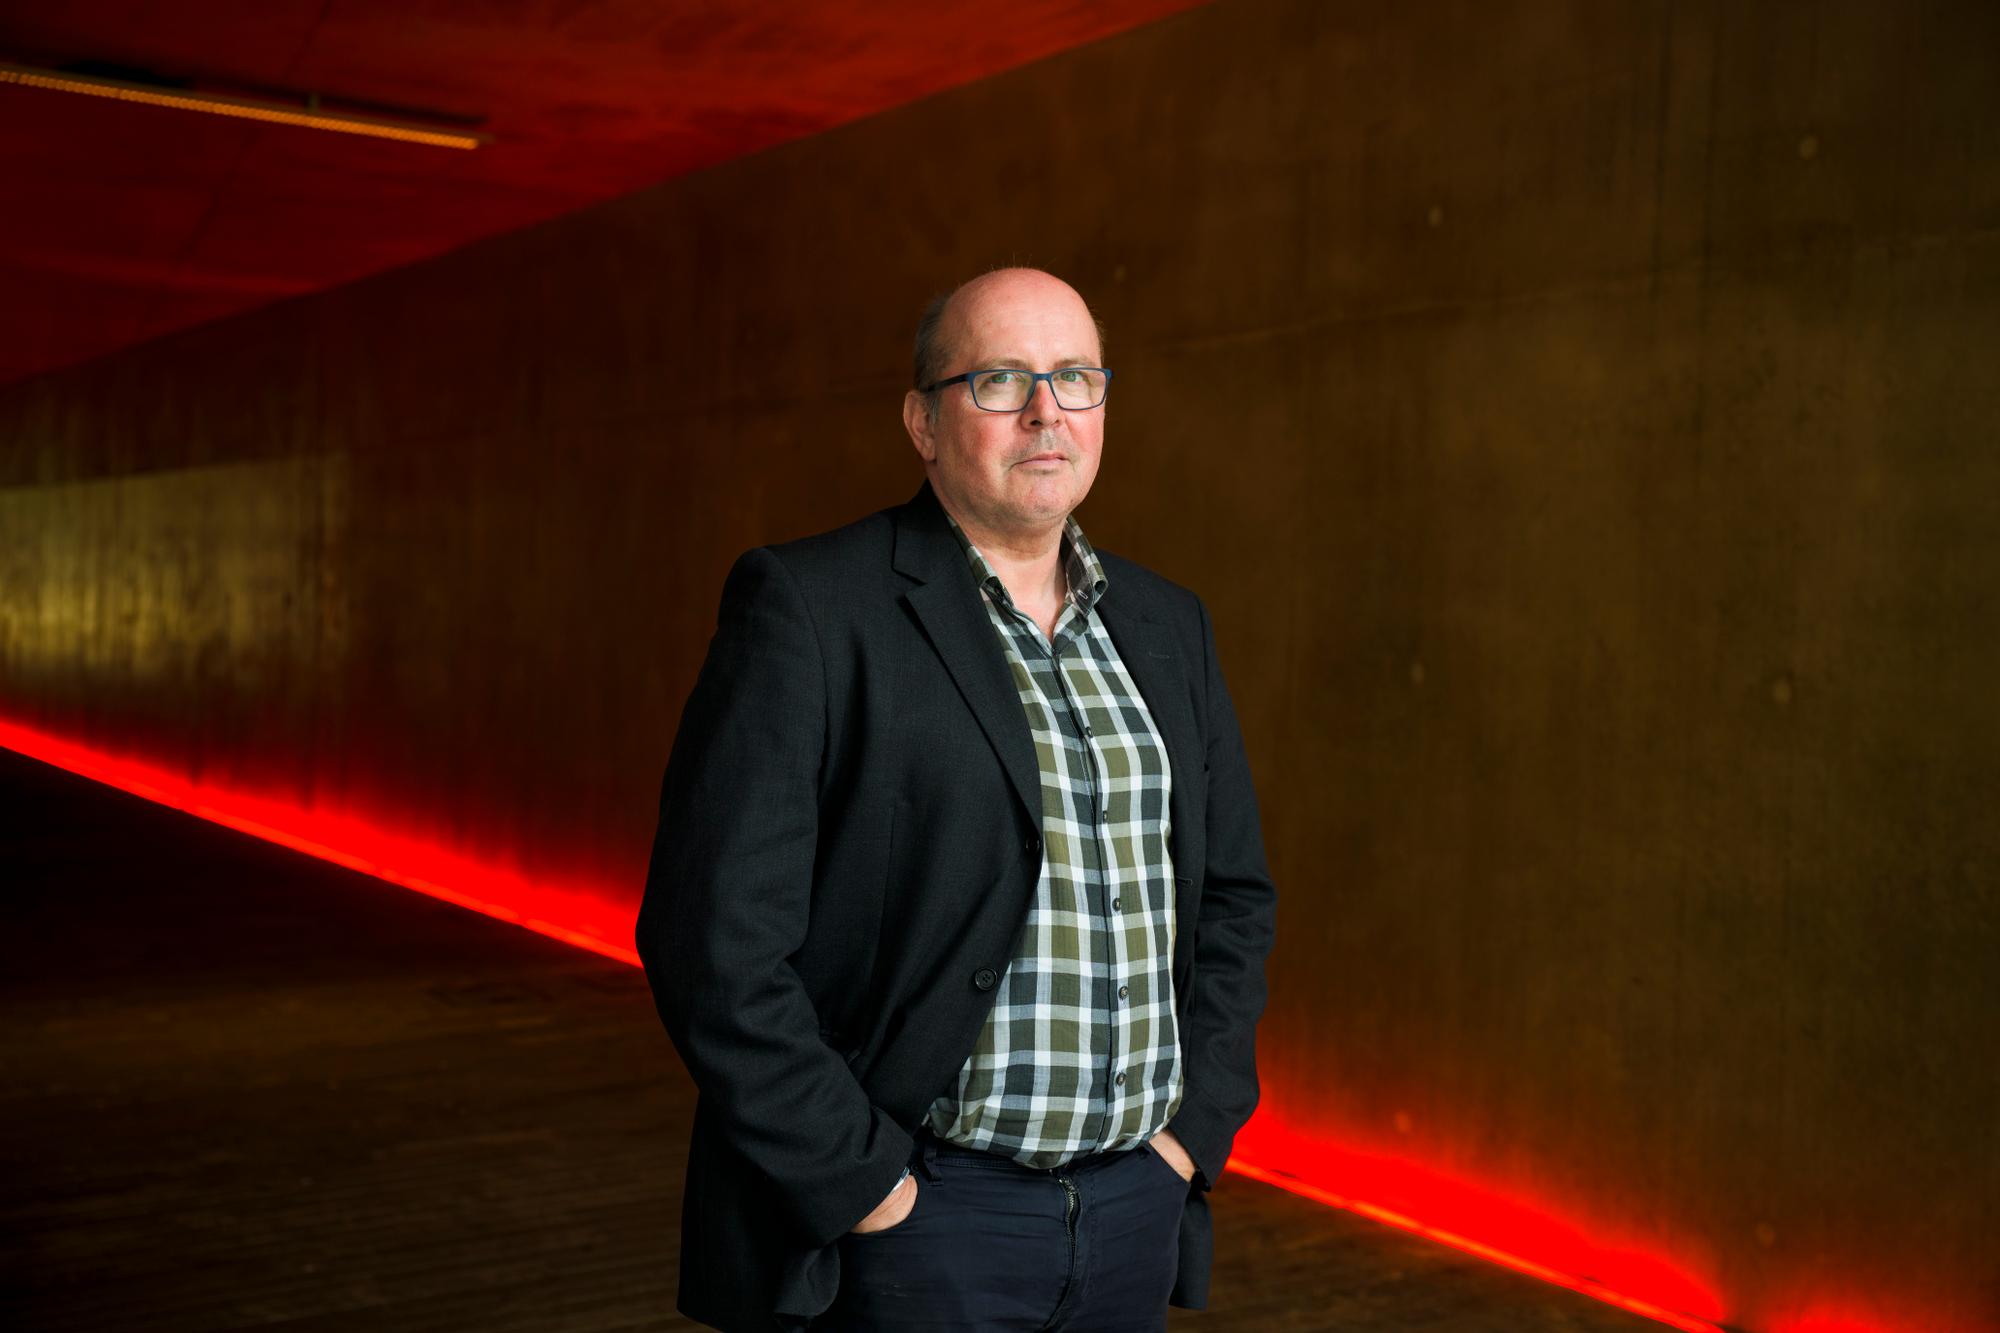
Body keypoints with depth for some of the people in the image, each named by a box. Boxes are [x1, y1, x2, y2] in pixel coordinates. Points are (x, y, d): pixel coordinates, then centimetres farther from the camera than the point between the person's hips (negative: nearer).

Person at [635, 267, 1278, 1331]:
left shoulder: (1164, 625, 9)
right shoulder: (807, 606, -10)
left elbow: (1233, 895, 16)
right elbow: (712, 935, -15)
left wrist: (1193, 1126, 6)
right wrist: (861, 1187, -14)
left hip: (1137, 1208, 6)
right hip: (911, 1222, -5)